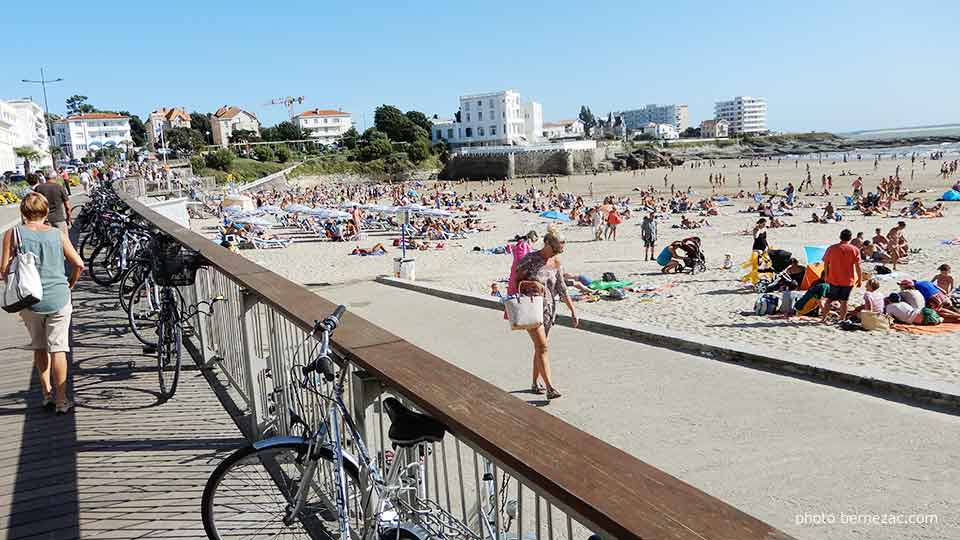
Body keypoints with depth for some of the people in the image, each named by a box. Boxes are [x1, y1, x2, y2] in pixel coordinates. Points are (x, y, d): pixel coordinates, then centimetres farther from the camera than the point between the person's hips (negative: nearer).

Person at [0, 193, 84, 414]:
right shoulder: (58, 234, 1)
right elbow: (79, 264, -2)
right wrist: (69, 285, 14)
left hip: (29, 300, 0)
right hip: (58, 299, 0)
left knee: (39, 347, 18)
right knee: (57, 348, 3)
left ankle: (47, 394, 17)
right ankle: (61, 400, 6)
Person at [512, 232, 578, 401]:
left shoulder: (556, 264, 7)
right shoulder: (530, 259, -8)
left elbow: (562, 290, 9)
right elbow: (516, 280, -4)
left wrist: (573, 312, 5)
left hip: (548, 309, 6)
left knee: (540, 347, 13)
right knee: (542, 347, -15)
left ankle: (535, 383, 27)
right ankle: (550, 388, -19)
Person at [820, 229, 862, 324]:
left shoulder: (831, 248, -1)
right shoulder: (855, 250, -5)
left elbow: (825, 263, 3)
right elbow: (858, 266, -6)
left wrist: (826, 276, 14)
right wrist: (859, 279, 3)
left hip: (833, 279, 1)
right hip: (848, 280, -1)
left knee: (829, 299, 12)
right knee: (844, 301, 8)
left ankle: (823, 318, 10)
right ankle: (842, 320, 11)